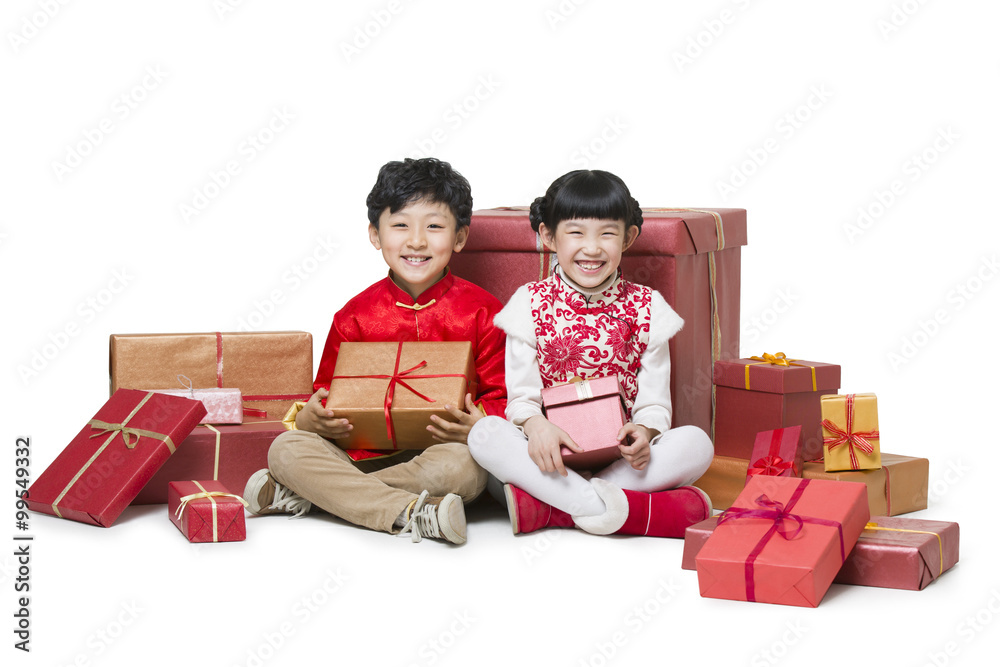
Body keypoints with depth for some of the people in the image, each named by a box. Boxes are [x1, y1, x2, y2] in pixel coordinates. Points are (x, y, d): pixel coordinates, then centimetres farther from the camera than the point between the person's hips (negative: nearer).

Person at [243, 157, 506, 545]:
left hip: (440, 451, -2)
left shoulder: (482, 312, 1)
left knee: (462, 466, -37)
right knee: (285, 449, -19)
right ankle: (411, 512, -33)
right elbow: (329, 392, 13)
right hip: (365, 452, 2)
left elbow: (504, 396, 1)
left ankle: (300, 496, -25)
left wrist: (477, 425, -23)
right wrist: (313, 417, -12)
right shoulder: (355, 316, 7)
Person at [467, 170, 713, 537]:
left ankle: (545, 506, -30)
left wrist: (644, 431, -21)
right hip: (550, 453, -1)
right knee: (484, 433, -28)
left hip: (622, 457, 1)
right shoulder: (531, 304, 3)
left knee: (696, 443, -26)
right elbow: (522, 395, -1)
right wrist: (536, 426, -24)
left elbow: (654, 400, 3)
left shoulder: (644, 307, 5)